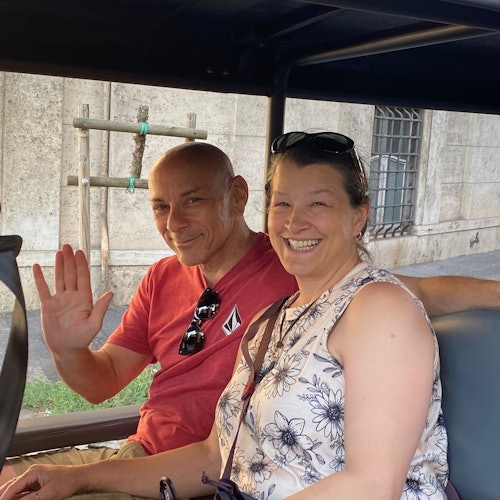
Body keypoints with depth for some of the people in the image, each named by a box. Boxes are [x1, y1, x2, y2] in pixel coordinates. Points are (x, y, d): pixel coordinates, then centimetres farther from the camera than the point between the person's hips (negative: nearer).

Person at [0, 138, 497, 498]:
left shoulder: (293, 268, -14)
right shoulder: (164, 277, 4)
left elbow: (421, 292, -17)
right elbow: (102, 381, 9)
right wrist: (67, 349, -11)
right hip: (143, 458, 6)